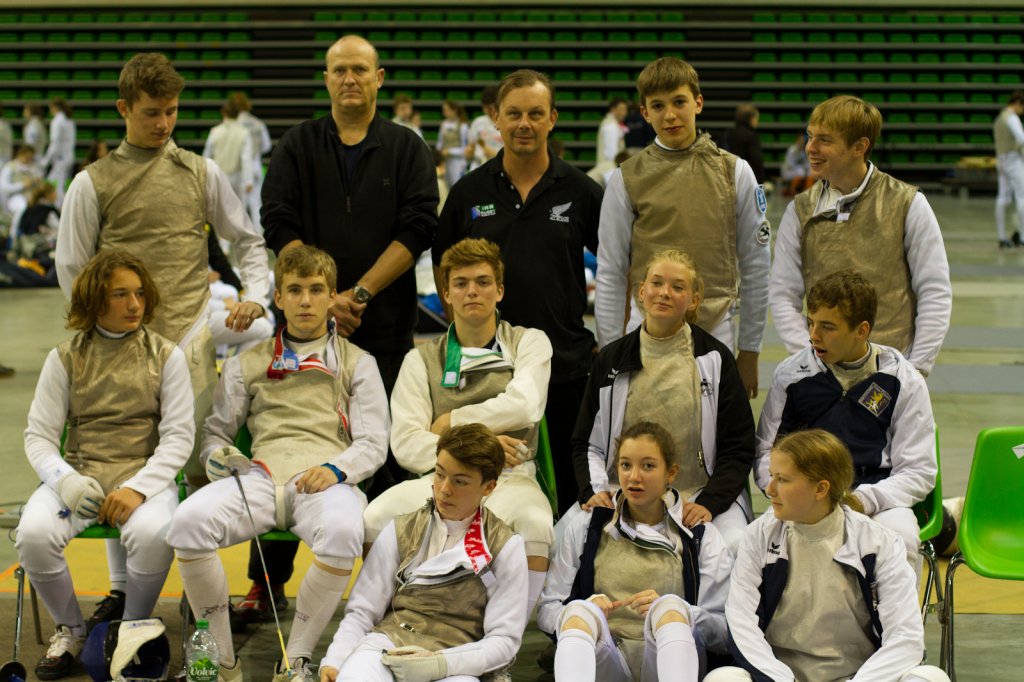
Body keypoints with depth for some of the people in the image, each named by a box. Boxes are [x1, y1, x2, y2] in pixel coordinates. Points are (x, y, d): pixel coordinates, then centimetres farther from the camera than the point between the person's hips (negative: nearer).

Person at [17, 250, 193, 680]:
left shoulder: (166, 356, 4)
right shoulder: (65, 358, 6)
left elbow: (178, 435, -1)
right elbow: (38, 435, 4)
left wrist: (138, 488, -18)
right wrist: (67, 481, -17)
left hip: (146, 476, -1)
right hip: (79, 474, 1)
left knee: (152, 534, -35)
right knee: (33, 534, -29)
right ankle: (71, 632, 0)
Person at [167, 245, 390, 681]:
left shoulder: (358, 364, 21)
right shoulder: (247, 364, 27)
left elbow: (373, 444, 10)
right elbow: (216, 429, 25)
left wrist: (335, 470, -11)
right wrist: (217, 455, 0)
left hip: (326, 480, -2)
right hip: (260, 476, 2)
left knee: (342, 532, -40)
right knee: (187, 521, -31)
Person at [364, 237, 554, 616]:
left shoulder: (529, 343, 15)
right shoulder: (421, 359, 16)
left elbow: (524, 406, -5)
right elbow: (405, 442, 2)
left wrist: (450, 423, 0)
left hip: (508, 478, -1)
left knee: (535, 523, -37)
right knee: (376, 519, -30)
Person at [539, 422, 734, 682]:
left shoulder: (702, 538, 15)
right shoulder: (585, 528, 19)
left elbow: (725, 632, 5)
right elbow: (546, 611, 12)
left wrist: (667, 611, -13)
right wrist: (589, 609, -10)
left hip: (668, 657, -1)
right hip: (603, 660, 1)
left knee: (670, 607, -33)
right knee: (579, 610, -32)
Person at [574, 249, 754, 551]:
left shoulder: (715, 359, 7)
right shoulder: (611, 360, 11)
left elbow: (738, 447, 5)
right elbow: (586, 442, 14)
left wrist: (708, 503, -11)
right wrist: (593, 491, -6)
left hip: (700, 495, -1)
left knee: (735, 545, -33)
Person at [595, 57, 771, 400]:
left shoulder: (733, 172, 4)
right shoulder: (627, 179, 2)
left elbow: (755, 265, 8)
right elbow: (611, 273, 6)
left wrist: (750, 350, 8)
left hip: (715, 336, 1)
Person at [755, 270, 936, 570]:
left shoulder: (905, 380, 5)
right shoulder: (791, 374, 9)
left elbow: (919, 471, 3)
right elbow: (766, 453, 14)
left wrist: (862, 500, -13)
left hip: (878, 498, 0)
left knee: (901, 537, -35)